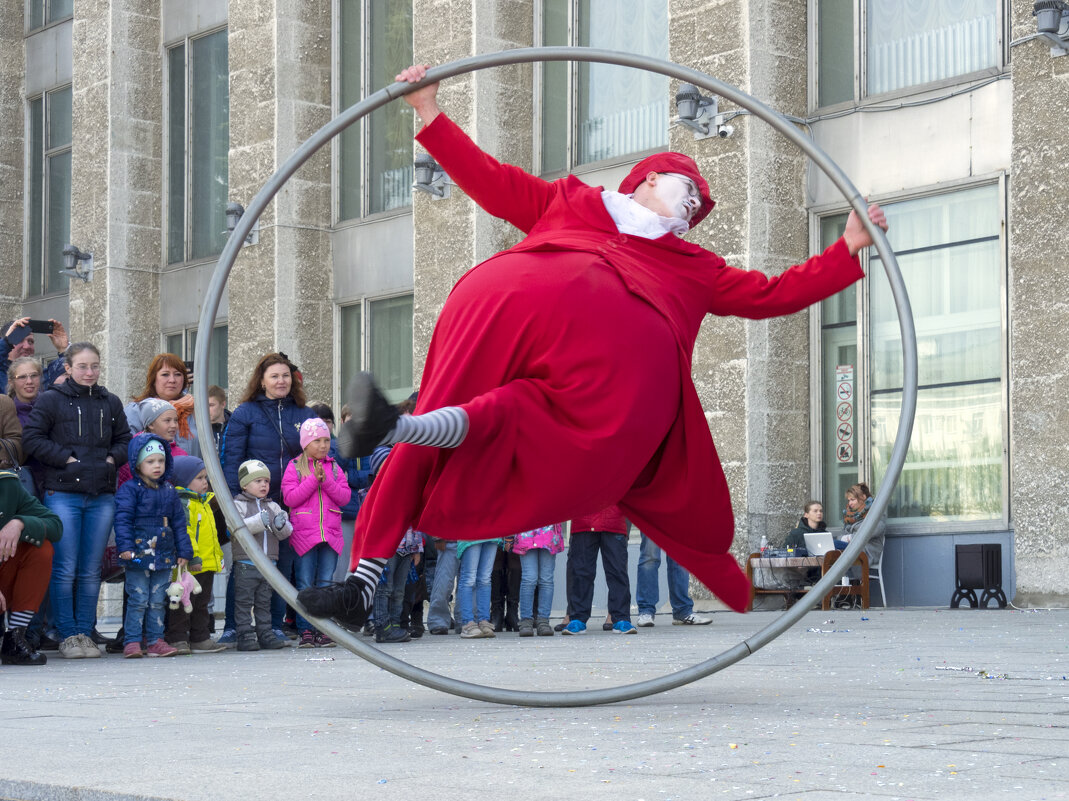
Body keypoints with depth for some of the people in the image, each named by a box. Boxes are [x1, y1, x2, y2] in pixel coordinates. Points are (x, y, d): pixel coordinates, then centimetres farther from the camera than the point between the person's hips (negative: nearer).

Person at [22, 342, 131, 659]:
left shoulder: (110, 403, 13)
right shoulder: (51, 399, -1)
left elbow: (125, 439, 20)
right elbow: (32, 437, -5)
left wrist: (112, 459, 1)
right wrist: (65, 459, -11)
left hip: (101, 496, 4)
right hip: (62, 493, -4)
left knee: (91, 570, 6)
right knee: (64, 569, -5)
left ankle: (85, 632, 13)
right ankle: (67, 635, 3)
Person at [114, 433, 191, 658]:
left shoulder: (169, 491, 12)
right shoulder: (130, 489, -4)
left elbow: (179, 523, 16)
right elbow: (122, 520, -10)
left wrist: (184, 551, 13)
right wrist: (125, 546, -21)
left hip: (164, 555, 5)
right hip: (139, 554, -5)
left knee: (157, 601, 9)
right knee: (138, 600, -5)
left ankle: (155, 640, 14)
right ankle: (131, 642, 0)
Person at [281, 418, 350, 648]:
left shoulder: (334, 467, 11)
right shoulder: (295, 467, 2)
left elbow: (345, 497, 3)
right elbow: (290, 498, -8)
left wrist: (326, 480, -10)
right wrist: (313, 479, -13)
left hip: (330, 532, 3)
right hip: (304, 532, -3)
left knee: (326, 583, 3)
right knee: (305, 584, -1)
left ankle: (323, 630, 7)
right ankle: (305, 630, 3)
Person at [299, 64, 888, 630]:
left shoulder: (697, 267, 41)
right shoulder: (570, 200, 37)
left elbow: (772, 295, 36)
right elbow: (487, 179, 32)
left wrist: (849, 248, 30)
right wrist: (430, 113, 26)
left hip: (626, 343, 2)